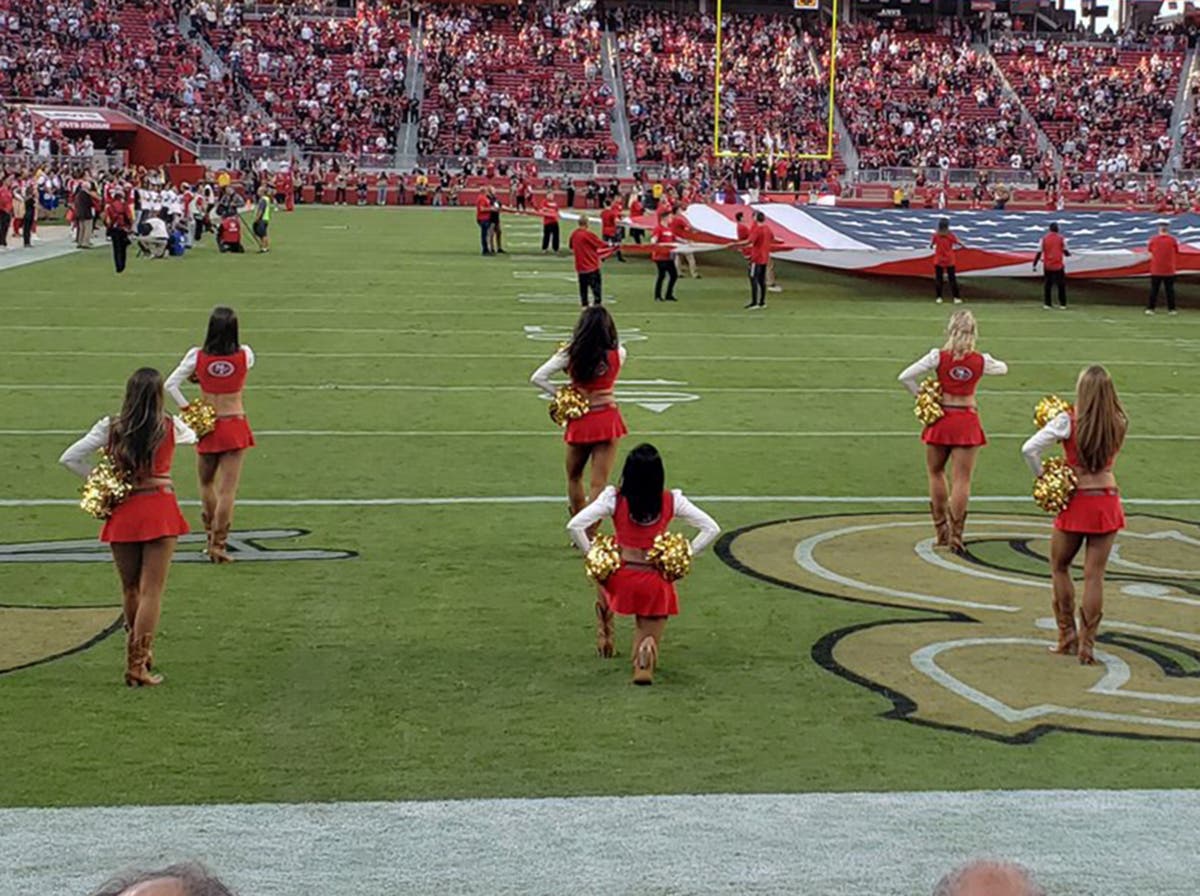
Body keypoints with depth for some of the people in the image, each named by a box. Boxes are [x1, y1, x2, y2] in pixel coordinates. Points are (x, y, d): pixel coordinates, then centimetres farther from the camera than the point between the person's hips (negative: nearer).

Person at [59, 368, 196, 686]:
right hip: (160, 511, -2)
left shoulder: (110, 428, -2)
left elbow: (69, 459, -3)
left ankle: (139, 652, 33)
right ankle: (137, 664, -5)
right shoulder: (170, 427, -3)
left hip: (123, 513, 2)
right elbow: (191, 436, 21)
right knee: (151, 591, -1)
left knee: (129, 589, 18)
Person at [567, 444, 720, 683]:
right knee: (649, 632, 15)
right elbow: (712, 529, -2)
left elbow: (574, 526, -15)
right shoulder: (671, 501, -6)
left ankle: (604, 640, 29)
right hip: (656, 583, -1)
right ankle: (647, 647, -23)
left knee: (603, 580, 38)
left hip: (622, 578, 1)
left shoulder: (614, 499, -10)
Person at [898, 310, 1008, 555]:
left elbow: (905, 376, -13)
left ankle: (942, 532, 20)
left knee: (936, 472, 18)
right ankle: (955, 535, -3)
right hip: (967, 421, 0)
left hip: (941, 418, 0)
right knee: (961, 479, 1)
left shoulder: (938, 356, -9)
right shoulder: (981, 360, -4)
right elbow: (1002, 368, 18)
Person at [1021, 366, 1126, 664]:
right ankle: (1086, 645, 8)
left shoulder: (1068, 422, -13)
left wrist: (1041, 475, -2)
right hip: (1107, 501, 3)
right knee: (1094, 575, 6)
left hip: (1077, 502, -3)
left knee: (1059, 566, 18)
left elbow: (1029, 449, -19)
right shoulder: (1119, 424, -3)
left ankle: (1067, 637, 21)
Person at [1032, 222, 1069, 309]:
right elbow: (1065, 252, 0)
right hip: (1059, 266, -1)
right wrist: (1069, 254, 24)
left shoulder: (1044, 239, -1)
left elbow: (1039, 253, -4)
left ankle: (1047, 304, 5)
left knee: (1047, 285, 9)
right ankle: (1062, 304, 8)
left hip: (1047, 266, 1)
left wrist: (1034, 265, 0)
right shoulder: (1061, 238, -3)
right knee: (1061, 285, 9)